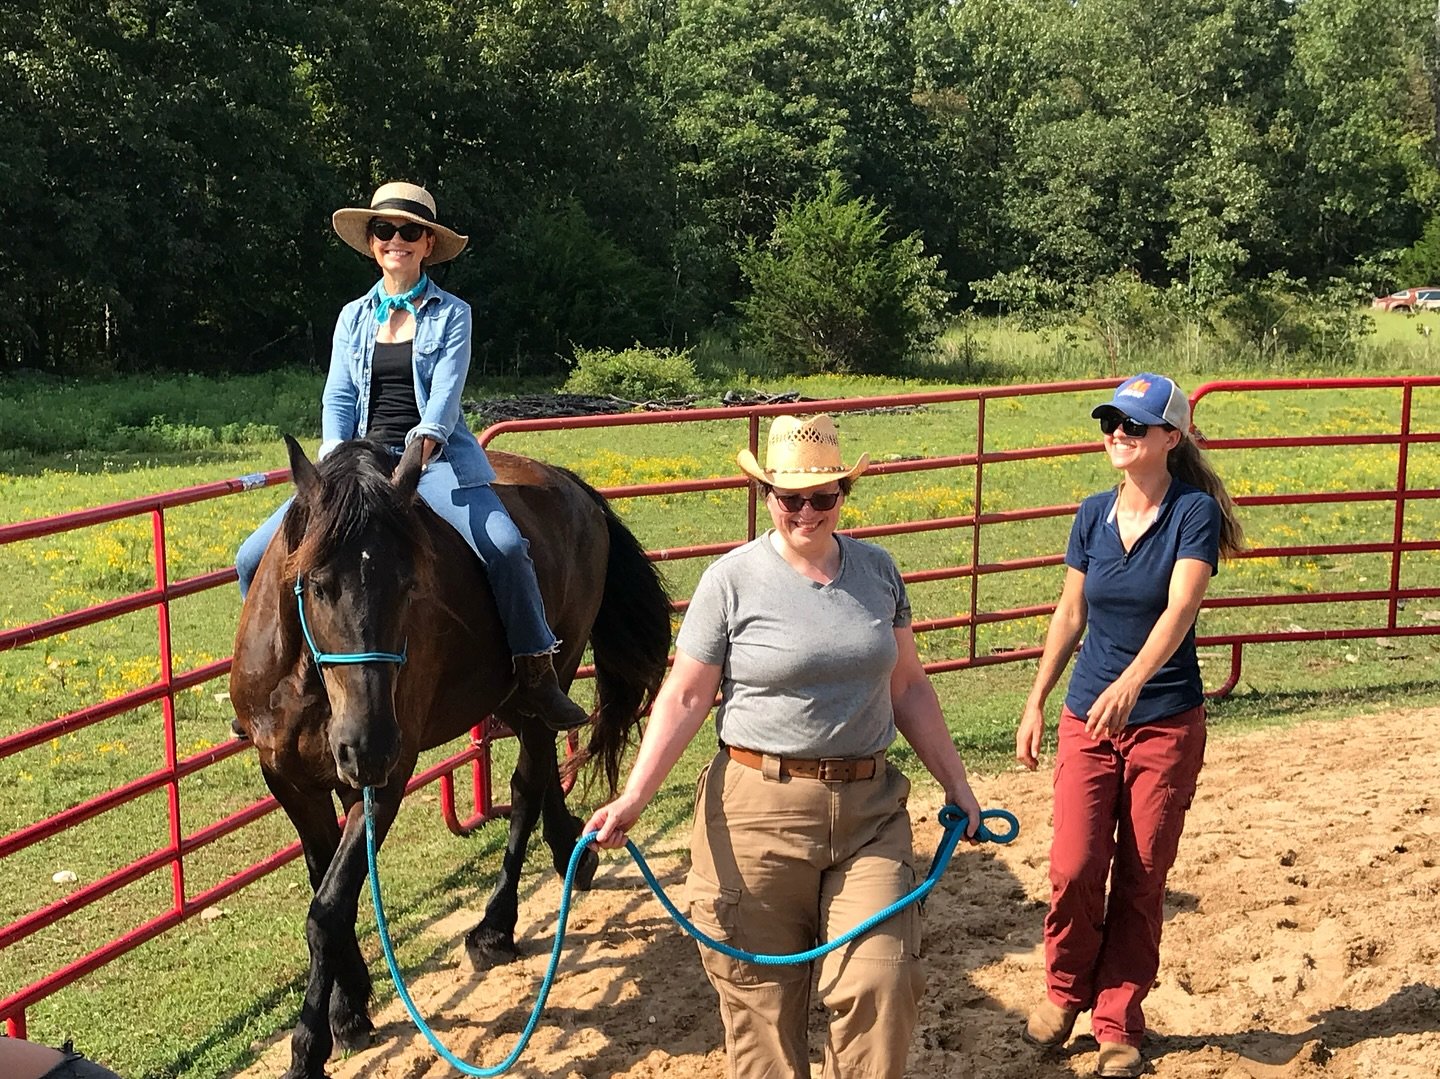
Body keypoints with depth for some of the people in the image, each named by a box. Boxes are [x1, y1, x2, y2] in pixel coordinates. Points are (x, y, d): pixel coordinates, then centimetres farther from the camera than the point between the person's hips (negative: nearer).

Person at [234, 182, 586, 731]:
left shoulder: (451, 314, 6)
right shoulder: (354, 317, 15)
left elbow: (446, 392, -7)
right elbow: (338, 397, 9)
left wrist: (424, 442, -27)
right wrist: (336, 455, -12)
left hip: (437, 457, -3)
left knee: (505, 547, -30)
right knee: (257, 558, -9)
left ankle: (535, 677, -14)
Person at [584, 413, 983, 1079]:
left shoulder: (878, 571, 6)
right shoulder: (732, 579, -5)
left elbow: (908, 688, 13)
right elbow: (684, 699, -4)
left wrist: (956, 786, 12)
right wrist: (632, 798, -15)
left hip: (869, 807, 3)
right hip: (758, 811, -3)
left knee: (882, 980, -4)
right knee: (760, 988, 7)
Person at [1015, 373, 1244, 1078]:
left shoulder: (1195, 512, -11)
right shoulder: (1094, 514, 3)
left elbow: (1179, 608, -25)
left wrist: (1132, 682, -41)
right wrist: (1035, 703, 11)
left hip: (1167, 720, -3)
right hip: (1087, 716, 3)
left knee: (1141, 879, 5)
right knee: (1074, 867, -6)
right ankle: (1064, 990, 21)